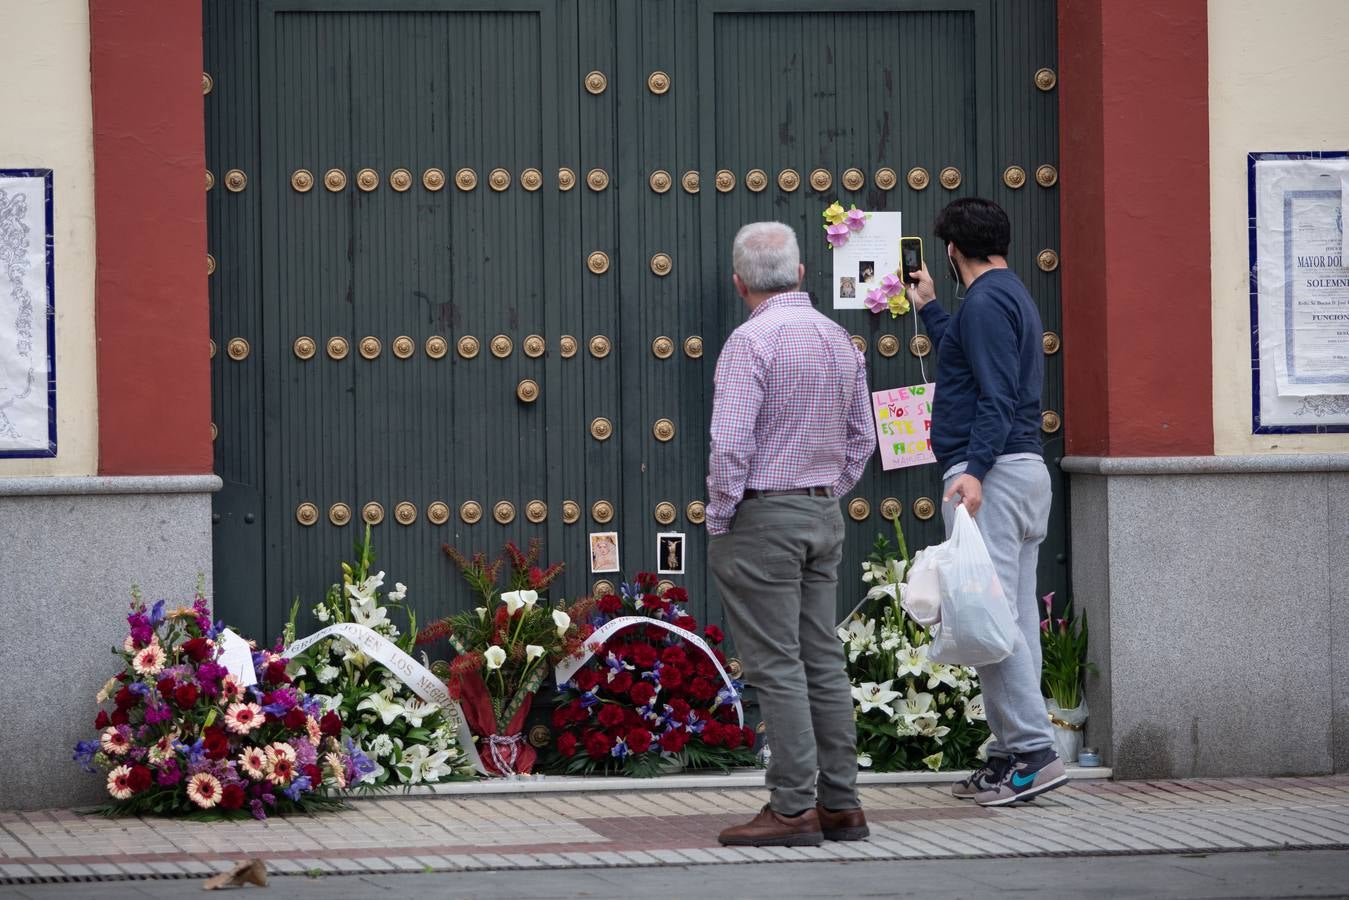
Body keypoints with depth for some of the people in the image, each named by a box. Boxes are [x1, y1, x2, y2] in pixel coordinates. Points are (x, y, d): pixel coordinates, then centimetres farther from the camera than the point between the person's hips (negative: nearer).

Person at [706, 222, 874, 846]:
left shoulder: (753, 339, -15)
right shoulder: (839, 340, 10)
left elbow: (731, 443, -21)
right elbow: (861, 438, 18)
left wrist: (719, 521, -10)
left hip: (761, 515, -8)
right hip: (823, 515, 8)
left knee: (776, 666, -6)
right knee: (822, 661, 10)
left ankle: (793, 807, -6)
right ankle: (840, 805, 11)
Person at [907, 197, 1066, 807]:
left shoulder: (985, 302, -11)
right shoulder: (1011, 295, 20)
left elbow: (997, 396, -21)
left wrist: (974, 471, -29)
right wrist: (927, 308, 47)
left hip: (990, 474, -11)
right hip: (1026, 469, 11)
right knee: (1014, 616, 9)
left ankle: (1032, 750, -17)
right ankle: (1012, 755, 10)